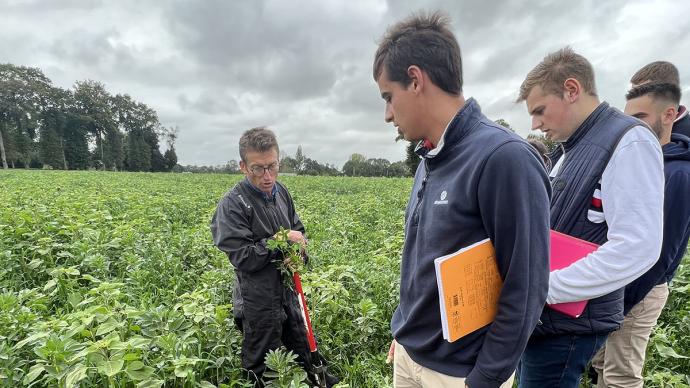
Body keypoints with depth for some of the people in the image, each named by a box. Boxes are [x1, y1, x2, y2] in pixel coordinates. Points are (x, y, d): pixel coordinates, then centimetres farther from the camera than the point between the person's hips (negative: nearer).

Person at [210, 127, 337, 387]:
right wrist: (281, 241, -19)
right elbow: (243, 258, -22)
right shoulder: (232, 205, -20)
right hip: (258, 300, -6)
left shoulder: (280, 192, 0)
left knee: (302, 352, 25)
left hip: (288, 291, 6)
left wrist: (299, 246, -11)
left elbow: (298, 229, 10)